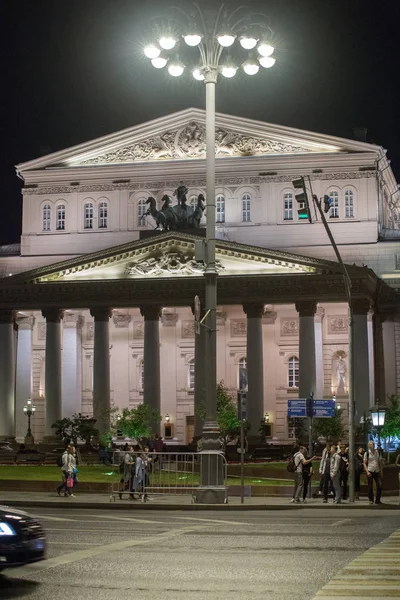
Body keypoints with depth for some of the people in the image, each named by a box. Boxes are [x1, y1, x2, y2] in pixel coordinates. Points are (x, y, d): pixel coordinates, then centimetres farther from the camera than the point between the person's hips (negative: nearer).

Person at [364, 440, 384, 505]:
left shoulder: (378, 453, 8)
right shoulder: (367, 453, 0)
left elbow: (380, 462, 14)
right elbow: (365, 463, 1)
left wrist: (381, 471, 7)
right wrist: (367, 472, -11)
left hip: (377, 472, 3)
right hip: (370, 471, -3)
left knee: (380, 485, -6)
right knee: (370, 487, 1)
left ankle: (377, 500, 4)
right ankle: (371, 500, 15)